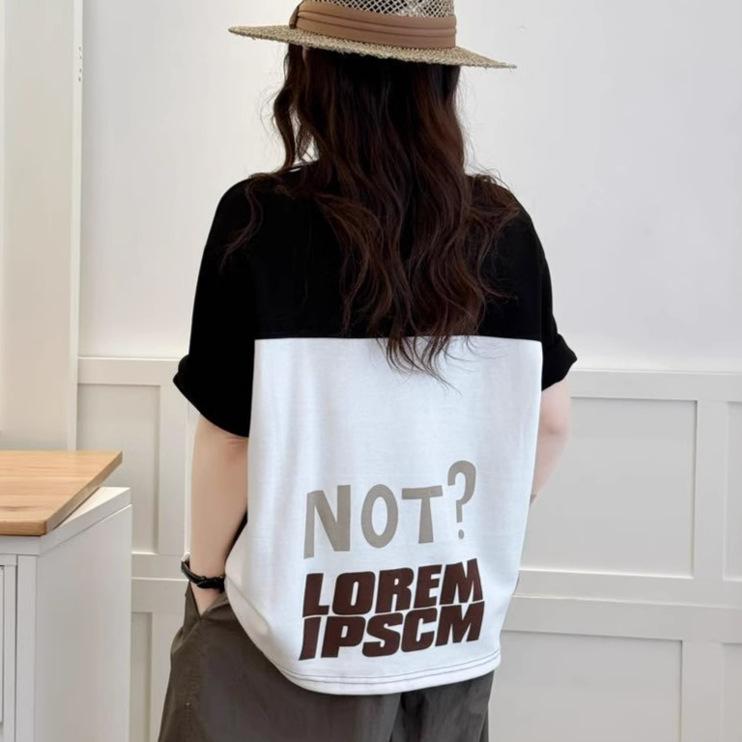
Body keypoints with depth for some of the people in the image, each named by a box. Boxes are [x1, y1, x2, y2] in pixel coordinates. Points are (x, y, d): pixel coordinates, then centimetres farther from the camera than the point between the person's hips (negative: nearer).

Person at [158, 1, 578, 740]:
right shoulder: (503, 226, -4)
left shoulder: (262, 219, -15)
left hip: (291, 633, -3)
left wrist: (205, 573, 3)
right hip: (452, 637, 4)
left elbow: (230, 438, -12)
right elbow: (549, 422, 3)